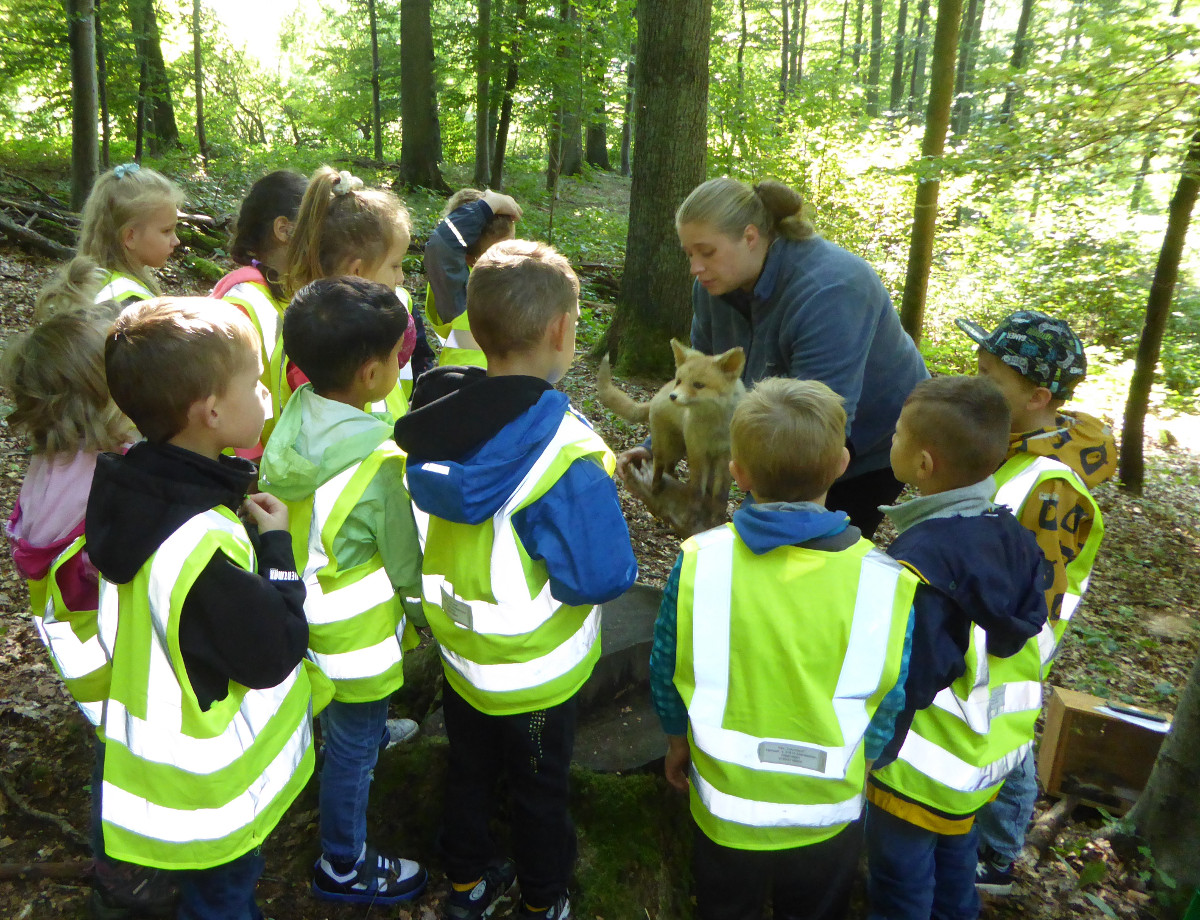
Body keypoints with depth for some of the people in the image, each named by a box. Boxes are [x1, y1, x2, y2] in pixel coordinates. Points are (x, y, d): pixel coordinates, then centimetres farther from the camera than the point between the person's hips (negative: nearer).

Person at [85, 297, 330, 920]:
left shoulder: (142, 489, -7)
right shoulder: (200, 548, -38)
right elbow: (275, 653, -26)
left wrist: (249, 530, -3)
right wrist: (276, 545, -19)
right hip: (209, 796, -8)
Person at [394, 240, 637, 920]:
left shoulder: (441, 420, -12)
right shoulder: (566, 457, -33)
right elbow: (602, 575, -30)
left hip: (459, 647, 6)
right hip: (535, 673, -5)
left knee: (469, 768, 27)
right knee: (541, 788, 20)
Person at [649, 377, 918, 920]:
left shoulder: (699, 562, -20)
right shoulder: (884, 581, -22)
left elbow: (665, 674, -7)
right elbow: (890, 708, -10)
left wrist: (678, 742, 11)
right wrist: (863, 763, 9)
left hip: (724, 807, 0)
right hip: (828, 812, 0)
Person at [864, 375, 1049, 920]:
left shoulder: (917, 566, -33)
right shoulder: (1012, 534, -8)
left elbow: (901, 681, -29)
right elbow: (1030, 630, 4)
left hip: (925, 766, -8)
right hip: (993, 748, 8)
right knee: (954, 848, 31)